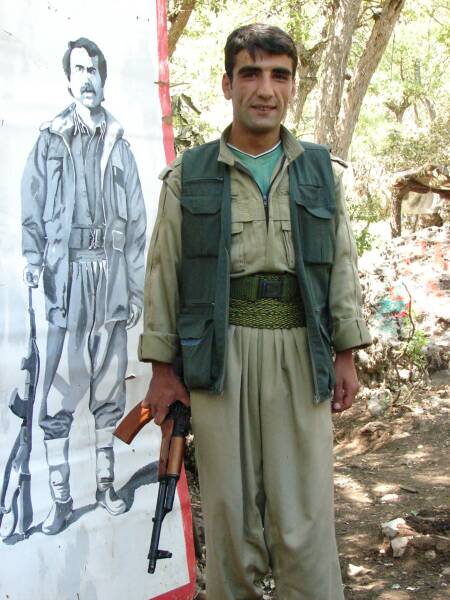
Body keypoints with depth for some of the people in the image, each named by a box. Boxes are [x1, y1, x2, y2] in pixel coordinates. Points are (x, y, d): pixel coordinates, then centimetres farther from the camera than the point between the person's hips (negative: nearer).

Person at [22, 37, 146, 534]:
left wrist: (136, 290, 7)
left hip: (112, 279, 2)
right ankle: (60, 498, 6)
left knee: (109, 395, 10)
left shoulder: (119, 147, 10)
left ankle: (106, 485, 23)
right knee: (58, 398, -3)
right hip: (67, 276, -2)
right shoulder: (49, 141, 5)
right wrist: (33, 258, -9)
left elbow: (137, 226, 10)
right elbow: (32, 211, 6)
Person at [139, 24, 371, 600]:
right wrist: (162, 367, 2)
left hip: (300, 351, 1)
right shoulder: (189, 175, 7)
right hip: (220, 351, 0)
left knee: (304, 512, 0)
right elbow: (163, 272, 6)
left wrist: (346, 355, 6)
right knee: (230, 509, 6)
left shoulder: (322, 172, 12)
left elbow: (343, 265, 12)